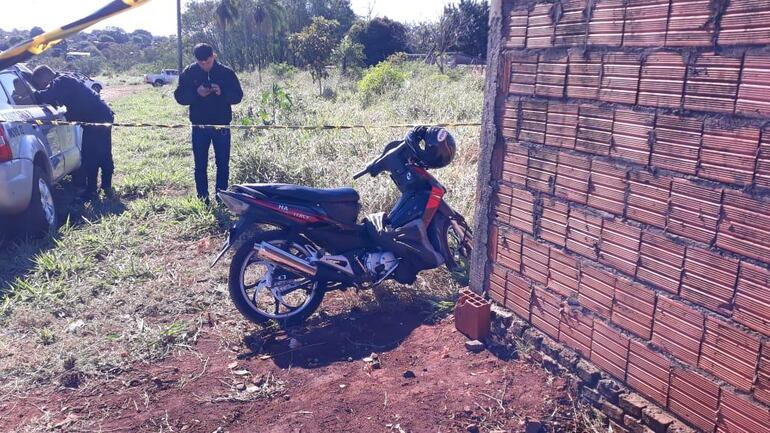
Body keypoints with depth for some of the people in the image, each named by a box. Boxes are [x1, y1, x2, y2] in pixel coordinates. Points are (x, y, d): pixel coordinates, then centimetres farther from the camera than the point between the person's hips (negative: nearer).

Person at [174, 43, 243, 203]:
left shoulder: (226, 72, -3)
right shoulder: (188, 73, -1)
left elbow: (238, 95, -2)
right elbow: (179, 96, -2)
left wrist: (222, 92, -21)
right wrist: (196, 93, -20)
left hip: (222, 125, 0)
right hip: (199, 126, 0)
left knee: (223, 164, 6)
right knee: (200, 165, 5)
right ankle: (203, 199, 14)